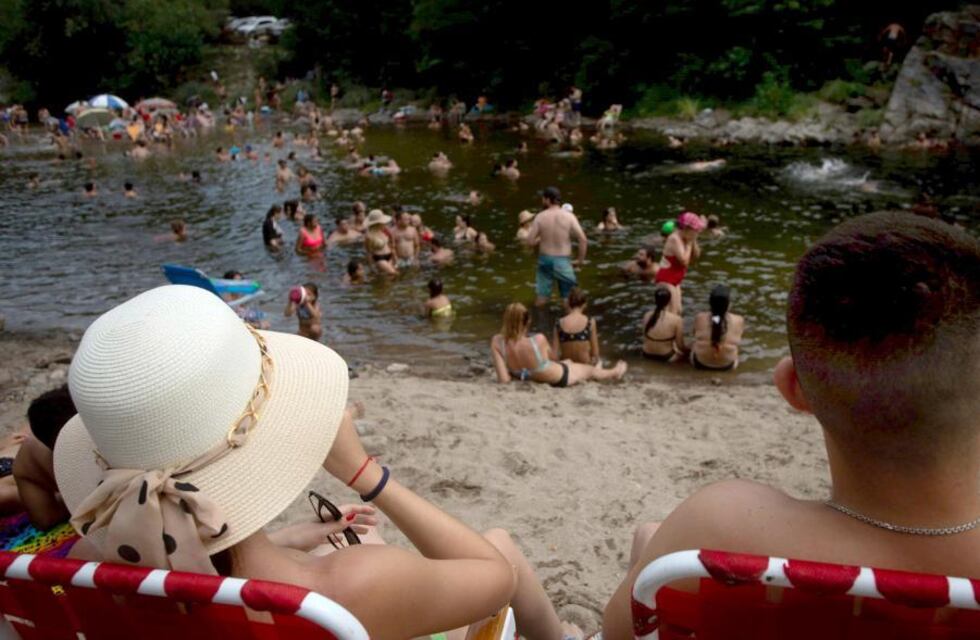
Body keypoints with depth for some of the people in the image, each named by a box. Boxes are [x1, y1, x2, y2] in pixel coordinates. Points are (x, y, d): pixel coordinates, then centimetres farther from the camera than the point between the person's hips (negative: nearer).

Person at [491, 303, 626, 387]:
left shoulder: (496, 342, -28)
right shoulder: (539, 340, -35)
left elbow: (503, 379, -30)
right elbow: (552, 358, -12)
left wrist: (516, 372, -9)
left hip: (534, 380, 5)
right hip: (558, 379, -5)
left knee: (568, 362, 36)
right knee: (590, 370, 30)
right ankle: (615, 372, 65)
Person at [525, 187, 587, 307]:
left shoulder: (540, 217, -6)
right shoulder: (569, 216, -8)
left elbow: (530, 241, -7)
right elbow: (583, 240, -12)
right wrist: (580, 260, -1)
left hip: (545, 259, 2)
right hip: (562, 261, -2)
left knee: (541, 296, 14)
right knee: (568, 296, 10)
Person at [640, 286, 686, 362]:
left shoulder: (647, 316, -11)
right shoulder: (677, 319, -21)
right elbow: (680, 345, -13)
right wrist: (687, 350, 8)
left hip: (647, 355, 4)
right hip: (666, 357, -4)